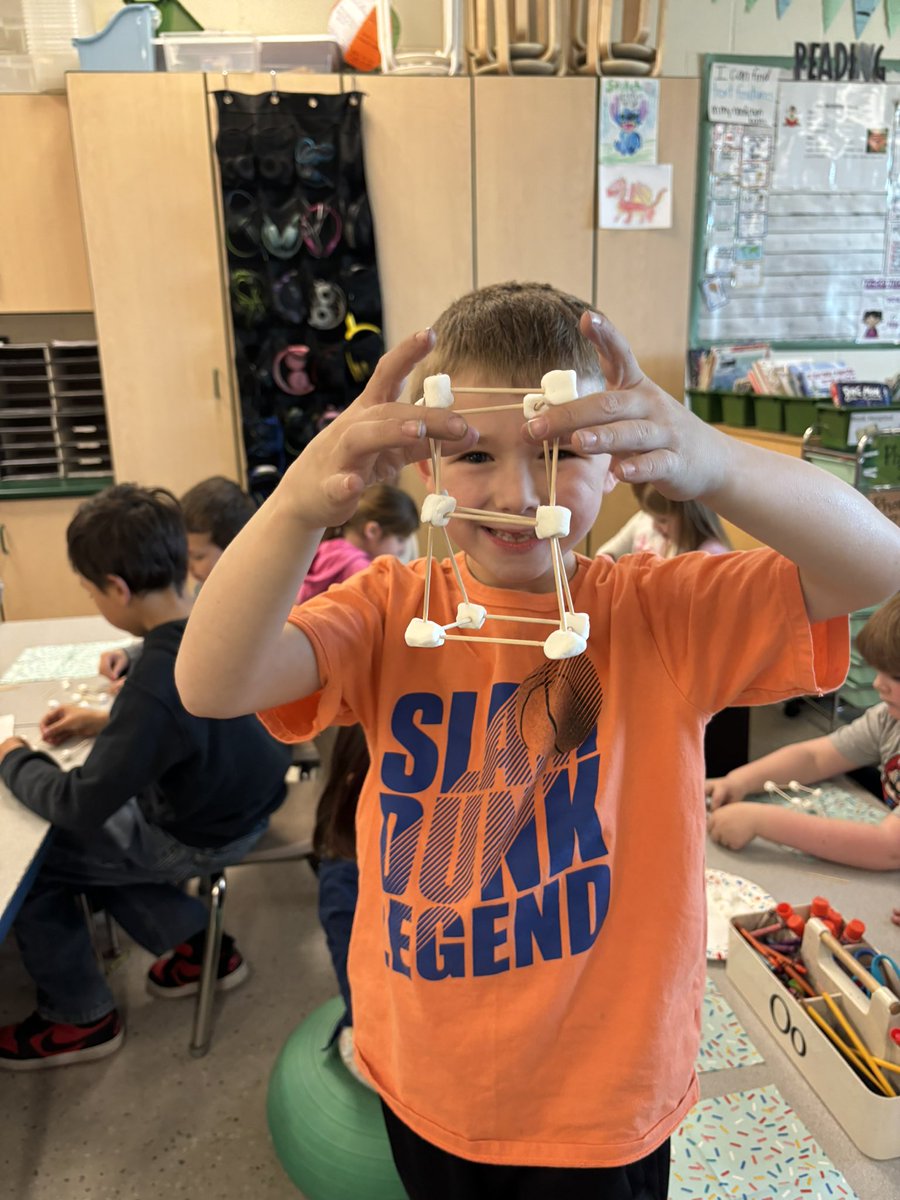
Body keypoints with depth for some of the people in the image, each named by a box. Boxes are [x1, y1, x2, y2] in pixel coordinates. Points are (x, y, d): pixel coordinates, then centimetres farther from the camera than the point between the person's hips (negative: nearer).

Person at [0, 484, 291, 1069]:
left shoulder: (159, 683, -37)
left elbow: (81, 805, -26)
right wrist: (109, 722, 6)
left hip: (201, 838, -8)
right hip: (241, 797, 8)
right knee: (86, 840, 24)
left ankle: (80, 1018, 26)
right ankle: (198, 941, 29)